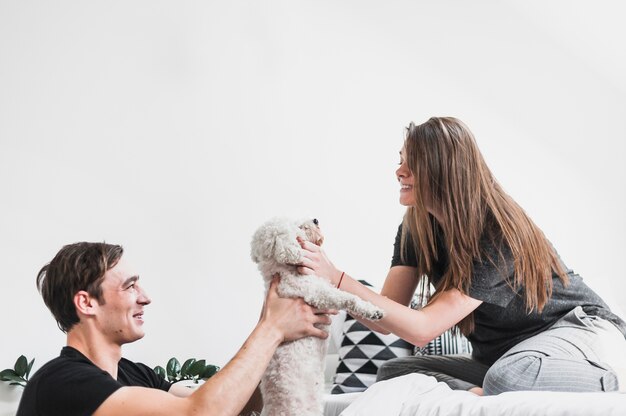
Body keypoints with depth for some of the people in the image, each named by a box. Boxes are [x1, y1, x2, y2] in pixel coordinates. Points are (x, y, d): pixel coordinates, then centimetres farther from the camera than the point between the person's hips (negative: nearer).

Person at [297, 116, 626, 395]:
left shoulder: (500, 235, -26)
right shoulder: (415, 229, -3)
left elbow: (423, 328, -31)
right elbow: (386, 321, -8)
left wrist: (337, 279, -36)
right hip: (503, 354, 8)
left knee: (507, 379, -42)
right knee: (393, 373, -12)